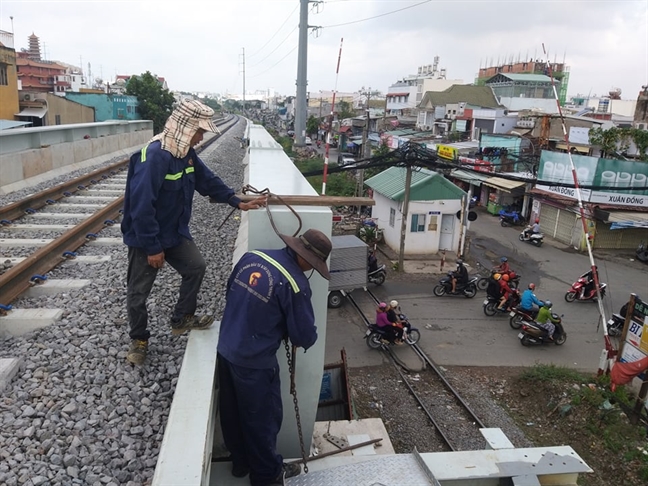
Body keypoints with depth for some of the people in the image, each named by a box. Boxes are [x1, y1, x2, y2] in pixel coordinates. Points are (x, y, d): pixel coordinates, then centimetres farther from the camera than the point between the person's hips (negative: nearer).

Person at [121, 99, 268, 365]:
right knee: (138, 292, 7)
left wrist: (238, 202, 6)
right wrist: (153, 248, -25)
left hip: (174, 232, 8)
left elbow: (208, 180, 12)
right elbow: (141, 206, -30)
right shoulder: (154, 156, -30)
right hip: (145, 238, -8)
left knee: (196, 266, 9)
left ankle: (182, 319, 27)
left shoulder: (186, 152, -2)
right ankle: (138, 339, 29)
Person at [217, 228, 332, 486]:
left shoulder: (251, 256, -1)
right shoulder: (295, 283, -21)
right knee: (263, 417, 15)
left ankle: (241, 463, 45)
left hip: (225, 349, 8)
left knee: (233, 412, 23)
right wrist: (302, 339, 9)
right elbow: (306, 336, -15)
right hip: (255, 362, -7)